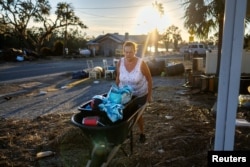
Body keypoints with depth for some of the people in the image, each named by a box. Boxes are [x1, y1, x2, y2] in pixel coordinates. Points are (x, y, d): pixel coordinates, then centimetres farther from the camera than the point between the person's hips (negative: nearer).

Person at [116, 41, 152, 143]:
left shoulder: (141, 63, -22)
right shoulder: (120, 62, -13)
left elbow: (149, 79, -11)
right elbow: (118, 78, 1)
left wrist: (149, 95, -8)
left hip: (140, 95, -2)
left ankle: (142, 133, 37)